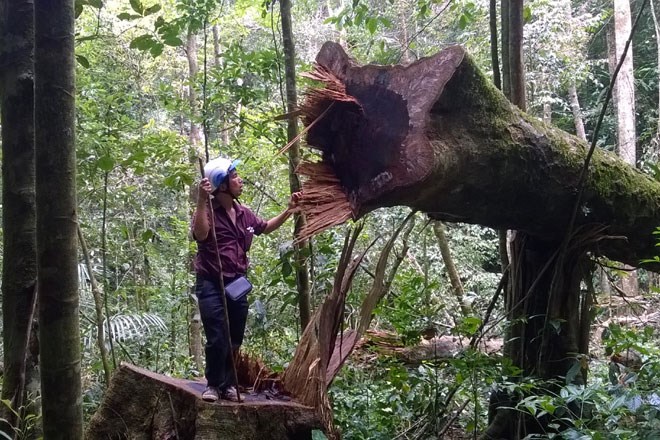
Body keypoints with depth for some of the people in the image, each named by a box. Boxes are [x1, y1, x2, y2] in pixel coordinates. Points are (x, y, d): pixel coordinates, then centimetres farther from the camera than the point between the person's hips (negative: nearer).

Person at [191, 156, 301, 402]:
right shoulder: (207, 212, -14)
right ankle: (214, 385, 11)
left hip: (237, 284, 6)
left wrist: (289, 211, 18)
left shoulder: (244, 214, 7)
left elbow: (265, 227, 26)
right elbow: (200, 234, -35)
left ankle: (227, 384, 26)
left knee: (234, 341, 12)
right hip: (211, 285, -6)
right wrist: (201, 201, -42)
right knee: (217, 340, -9)